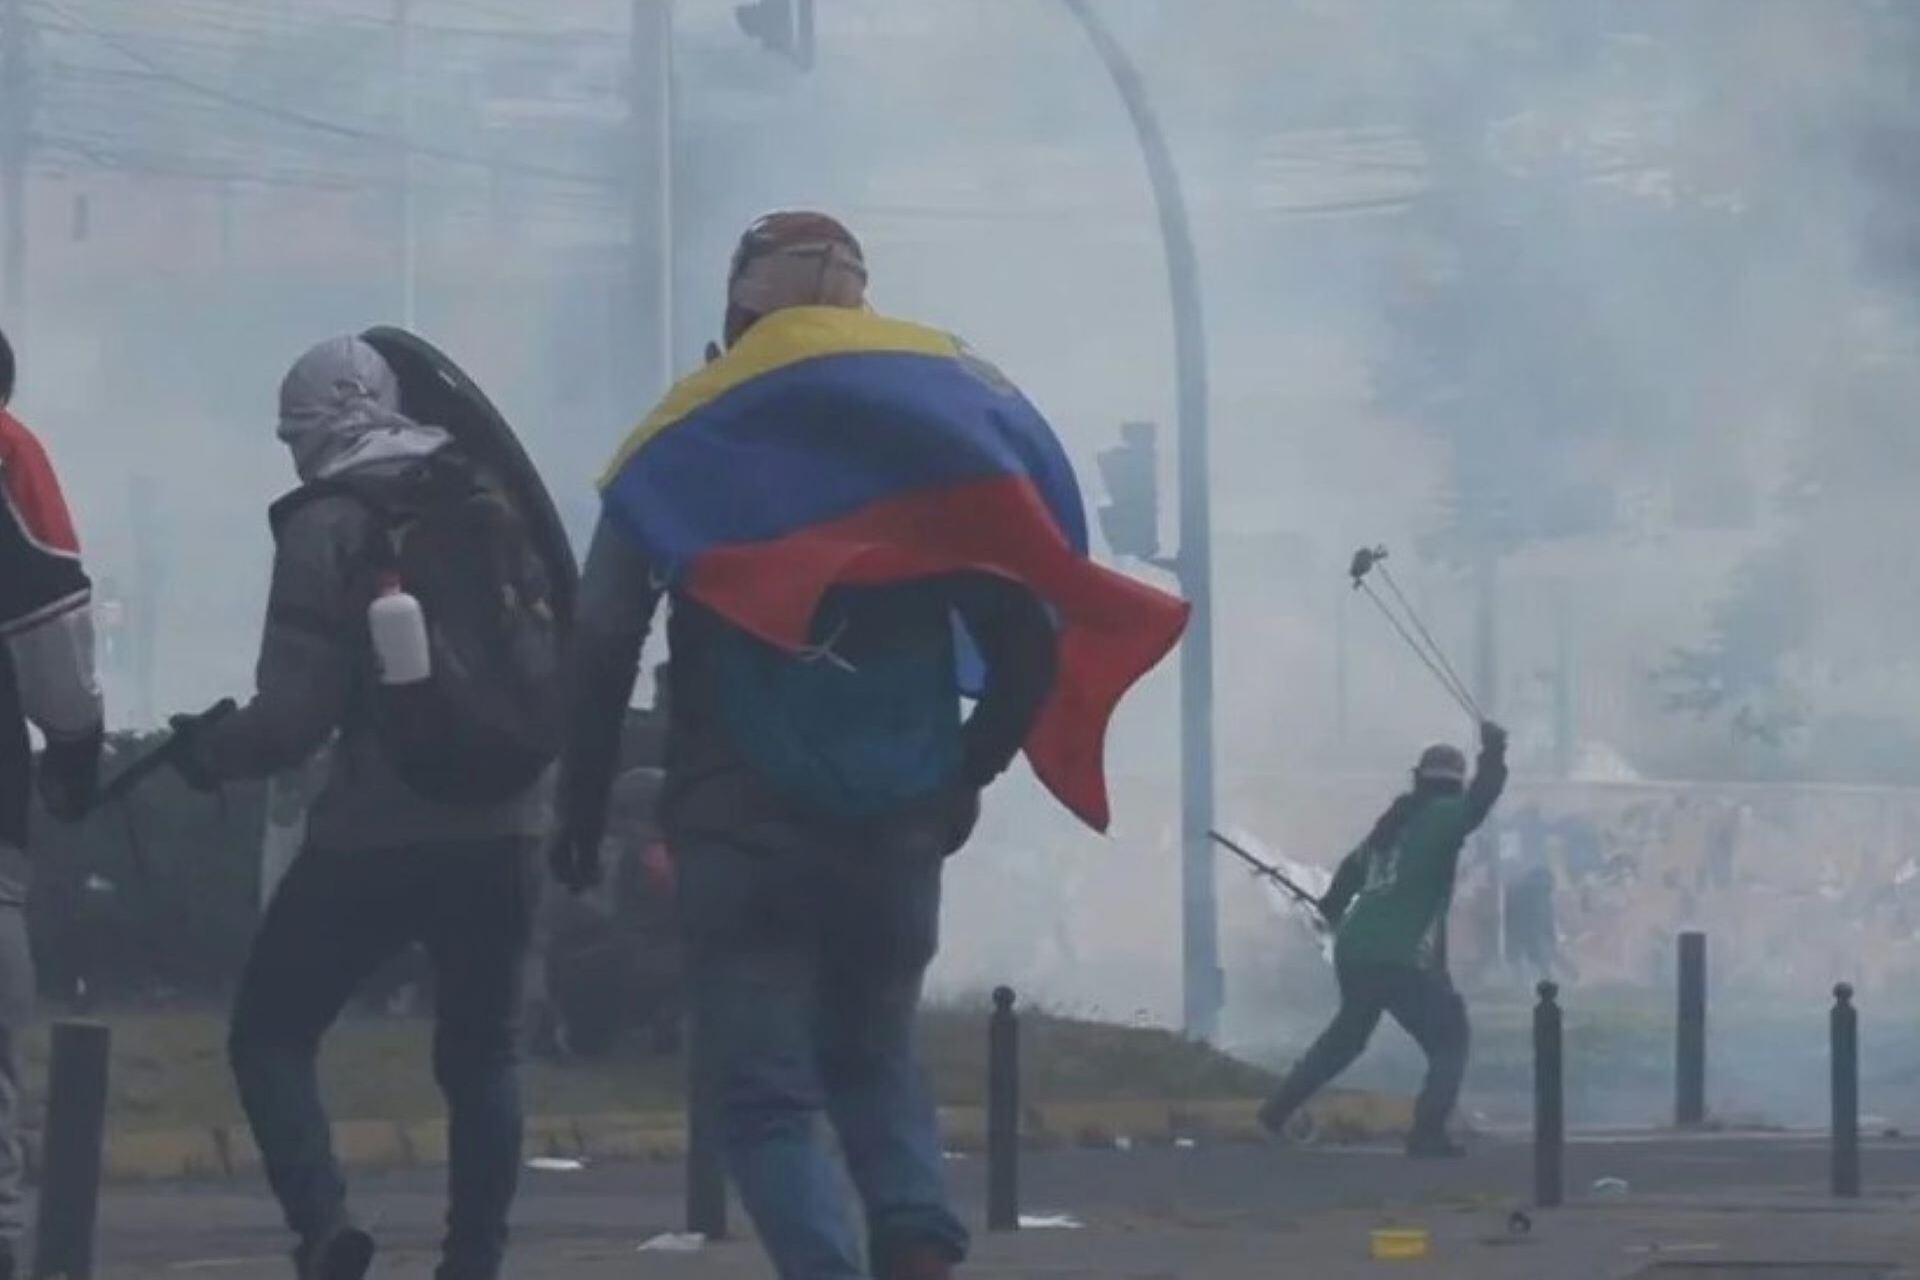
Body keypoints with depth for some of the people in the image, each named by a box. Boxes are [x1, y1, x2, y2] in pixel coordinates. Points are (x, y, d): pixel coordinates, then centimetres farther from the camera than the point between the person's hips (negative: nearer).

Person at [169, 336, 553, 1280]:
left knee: (270, 1034, 5)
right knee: (482, 1054, 14)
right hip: (501, 828, 5)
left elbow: (296, 715, -9)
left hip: (377, 836, -5)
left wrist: (210, 751, 8)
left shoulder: (327, 527, -7)